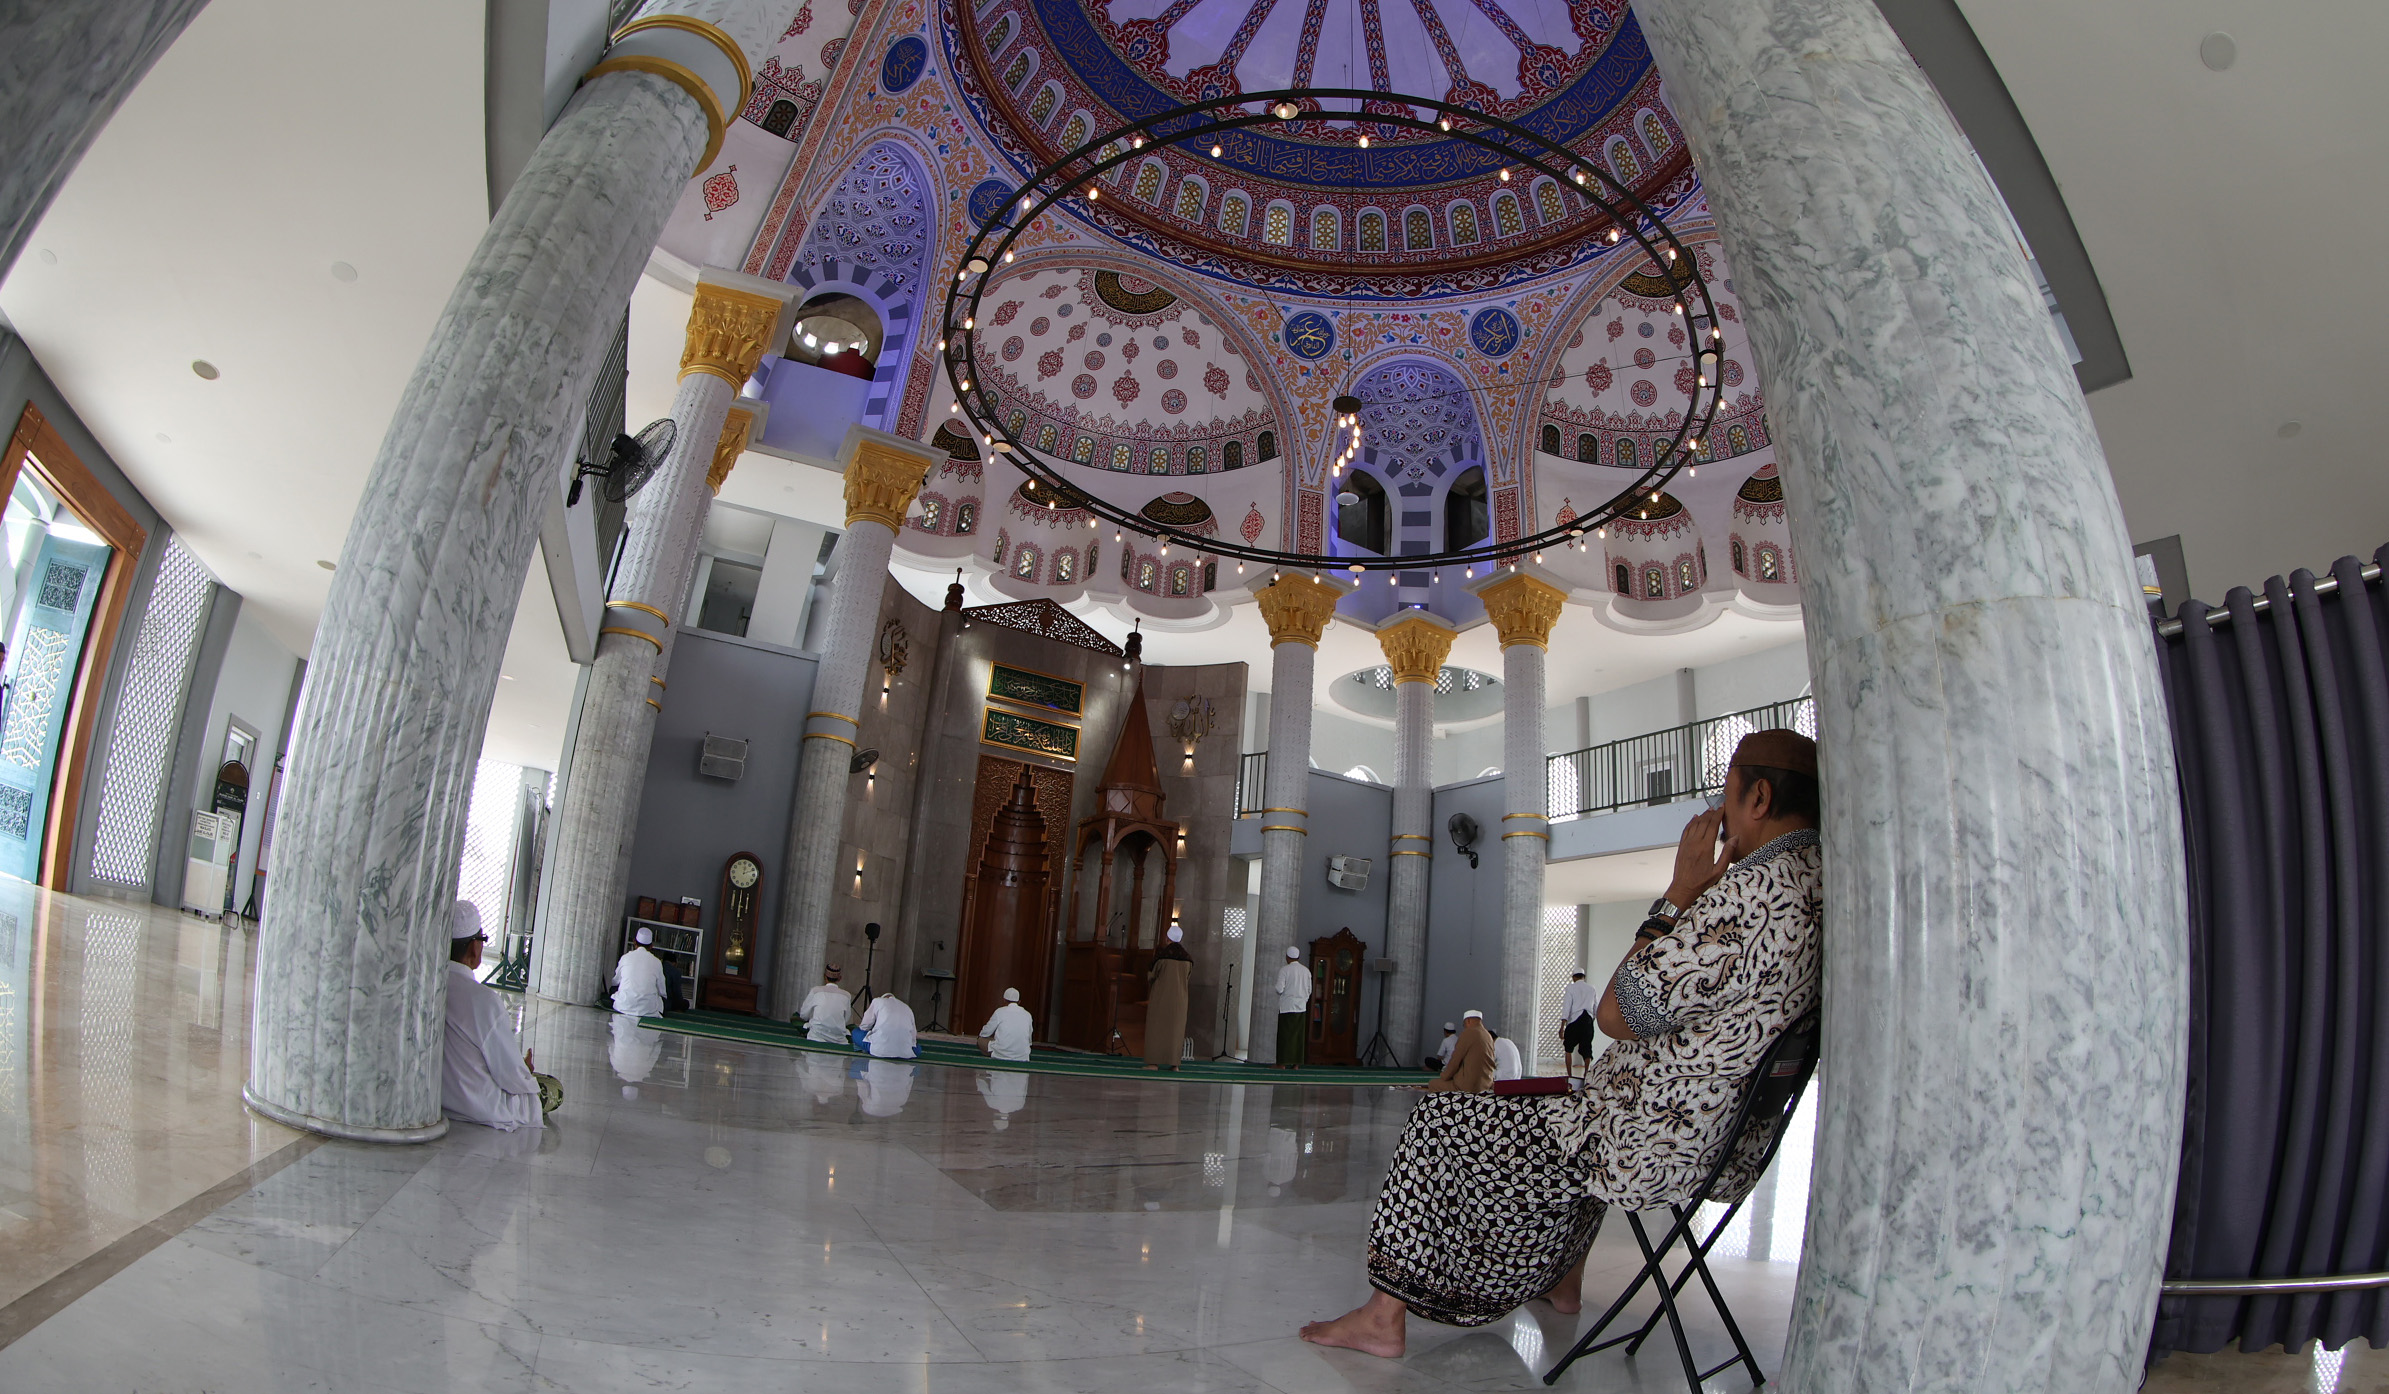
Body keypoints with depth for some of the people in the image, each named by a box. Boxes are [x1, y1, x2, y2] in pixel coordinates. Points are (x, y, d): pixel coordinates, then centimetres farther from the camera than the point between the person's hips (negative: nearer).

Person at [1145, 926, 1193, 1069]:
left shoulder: (1161, 956, -11)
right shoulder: (1187, 959, 1)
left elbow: (1151, 975, -2)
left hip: (1160, 997, -3)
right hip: (1179, 998, 3)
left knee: (1156, 1028, 2)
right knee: (1175, 1030, 7)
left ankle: (1154, 1062, -2)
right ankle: (1174, 1063, 3)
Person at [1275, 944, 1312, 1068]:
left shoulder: (1284, 970, -7)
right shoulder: (1306, 971, 8)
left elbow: (1280, 989, -12)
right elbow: (1309, 990, 11)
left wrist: (1278, 991, 9)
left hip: (1287, 1006, -4)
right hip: (1301, 1007, 4)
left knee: (1285, 1034, -1)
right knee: (1299, 1035, 6)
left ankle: (1283, 1063, -2)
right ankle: (1296, 1063, 7)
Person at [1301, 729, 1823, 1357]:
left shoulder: (1755, 889, -26)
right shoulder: (1826, 882, 4)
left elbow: (1617, 1015, -20)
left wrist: (1679, 895, -16)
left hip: (1657, 1149, -10)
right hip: (1732, 1148, 10)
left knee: (1438, 1123, 5)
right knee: (1582, 1110, 39)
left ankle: (1384, 1316, 14)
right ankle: (1565, 1280, 47)